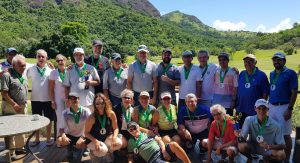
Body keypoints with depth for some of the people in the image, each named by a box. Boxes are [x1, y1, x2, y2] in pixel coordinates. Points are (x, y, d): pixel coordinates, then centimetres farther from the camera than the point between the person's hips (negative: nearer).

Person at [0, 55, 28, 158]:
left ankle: (19, 147, 29)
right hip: (11, 107, -7)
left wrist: (24, 104, 12)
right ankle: (11, 152, 12)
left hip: (22, 106, 7)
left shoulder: (23, 75, 10)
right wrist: (14, 104, -17)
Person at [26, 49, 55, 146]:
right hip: (35, 99, 1)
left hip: (48, 99, -1)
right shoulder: (31, 69, 1)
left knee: (49, 120, 8)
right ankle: (37, 139, 27)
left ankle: (48, 138, 23)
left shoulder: (50, 69, -3)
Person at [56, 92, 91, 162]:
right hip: (70, 136, 2)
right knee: (59, 141, -24)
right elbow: (61, 128, -6)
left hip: (82, 136, -2)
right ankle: (71, 149, 6)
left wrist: (82, 138, -30)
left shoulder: (86, 111, -16)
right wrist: (63, 135, -29)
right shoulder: (65, 113, -11)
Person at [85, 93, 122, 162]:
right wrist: (95, 141, -28)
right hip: (93, 140, -3)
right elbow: (87, 133, -13)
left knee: (119, 143, -22)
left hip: (107, 137, 3)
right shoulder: (92, 118, -22)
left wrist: (114, 138, -23)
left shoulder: (111, 114, -14)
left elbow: (116, 128, -4)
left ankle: (108, 152, 12)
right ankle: (93, 154, 7)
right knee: (102, 150, -31)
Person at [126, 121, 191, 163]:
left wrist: (164, 151, -7)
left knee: (173, 144, -29)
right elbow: (130, 157, 16)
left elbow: (159, 140, 11)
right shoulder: (131, 142, 17)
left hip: (161, 152, 3)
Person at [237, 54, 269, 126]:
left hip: (255, 110, -4)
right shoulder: (241, 74, 8)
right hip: (241, 110, 4)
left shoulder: (261, 75, -5)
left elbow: (265, 93, -5)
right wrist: (236, 103, 8)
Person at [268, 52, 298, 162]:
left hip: (283, 107, -6)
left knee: (285, 135, 1)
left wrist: (290, 109, -15)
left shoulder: (290, 73, -6)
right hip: (272, 106, 6)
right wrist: (268, 105, 12)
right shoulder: (272, 74, 12)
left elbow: (294, 92, -10)